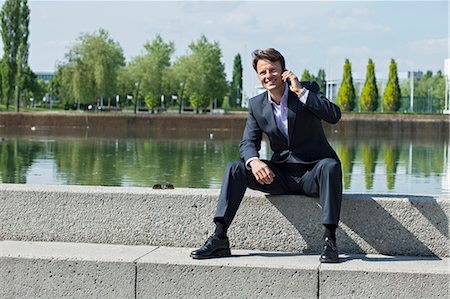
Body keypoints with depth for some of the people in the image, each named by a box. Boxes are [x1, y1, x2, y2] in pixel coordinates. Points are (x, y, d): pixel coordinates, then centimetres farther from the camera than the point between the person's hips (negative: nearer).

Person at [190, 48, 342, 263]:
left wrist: (300, 91, -23)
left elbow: (334, 116, -20)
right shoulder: (257, 104, 5)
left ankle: (329, 240, -36)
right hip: (281, 176, 4)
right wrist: (254, 161, -24)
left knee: (330, 166, -37)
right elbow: (248, 143, 0)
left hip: (312, 173, -3)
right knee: (234, 168, -16)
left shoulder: (308, 90, -5)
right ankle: (219, 238, -21)